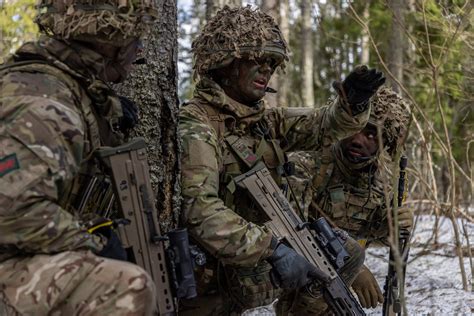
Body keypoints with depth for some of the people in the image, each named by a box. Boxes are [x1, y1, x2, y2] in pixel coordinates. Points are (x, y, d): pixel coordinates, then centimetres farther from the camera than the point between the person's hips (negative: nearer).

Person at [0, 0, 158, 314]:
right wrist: (91, 243, -18)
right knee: (129, 287, -29)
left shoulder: (72, 88, 8)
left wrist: (112, 117, 9)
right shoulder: (39, 101, -21)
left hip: (33, 257, 10)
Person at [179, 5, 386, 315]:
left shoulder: (265, 120, 9)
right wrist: (272, 250, -36)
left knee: (348, 251, 9)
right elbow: (199, 209, -32)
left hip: (260, 249, 8)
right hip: (217, 274, -8)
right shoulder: (194, 127, -19)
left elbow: (322, 125, 3)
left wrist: (353, 103, -20)